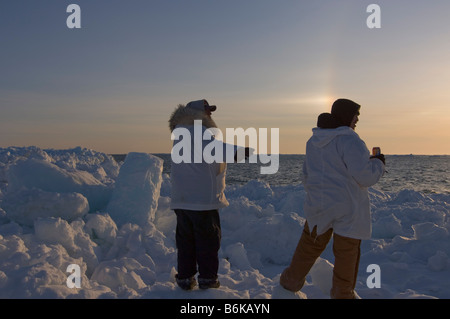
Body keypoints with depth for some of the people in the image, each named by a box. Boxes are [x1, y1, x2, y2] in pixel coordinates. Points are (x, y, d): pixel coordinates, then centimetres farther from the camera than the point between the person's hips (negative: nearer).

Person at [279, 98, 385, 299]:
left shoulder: (314, 141, 8)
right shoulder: (349, 140, -18)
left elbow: (306, 176, 17)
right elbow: (365, 176, -23)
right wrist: (378, 163, -3)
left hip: (318, 205, 6)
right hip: (348, 207, -6)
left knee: (310, 245, 19)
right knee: (347, 252, 11)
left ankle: (291, 282, 29)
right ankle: (343, 293, 25)